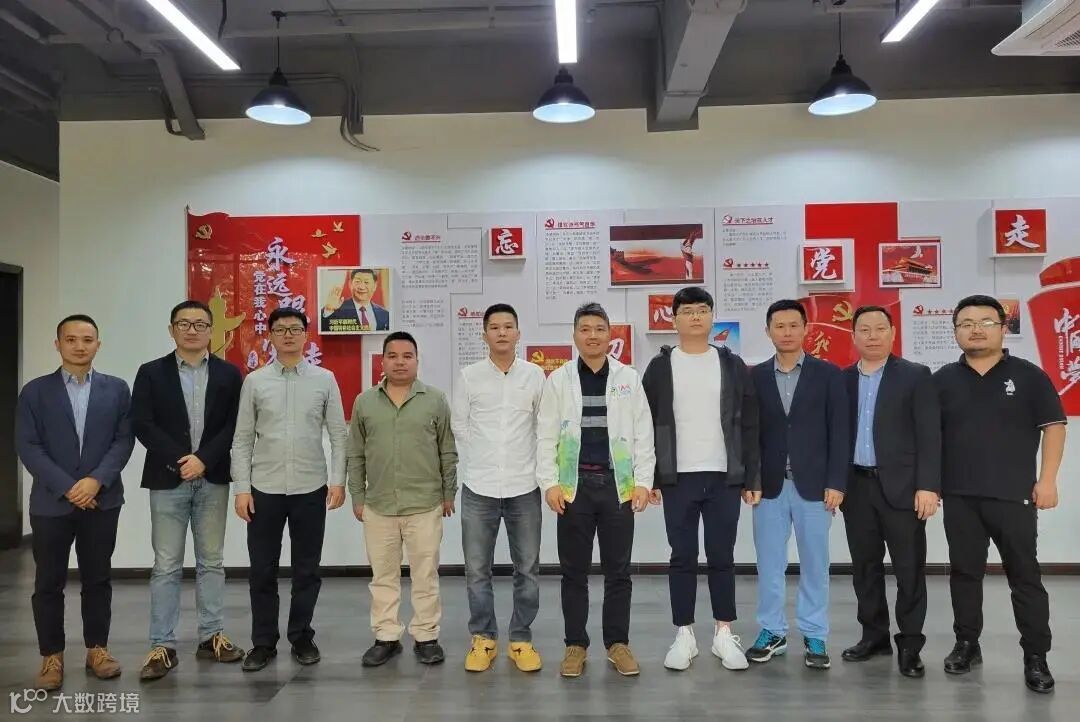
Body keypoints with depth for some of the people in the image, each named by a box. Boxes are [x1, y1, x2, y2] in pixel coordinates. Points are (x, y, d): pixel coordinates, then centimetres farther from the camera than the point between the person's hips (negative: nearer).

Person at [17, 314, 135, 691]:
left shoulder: (116, 389, 5)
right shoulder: (35, 391, 3)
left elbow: (124, 440, -1)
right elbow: (27, 446, -4)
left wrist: (96, 480, -14)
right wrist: (66, 487, -13)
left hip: (102, 499, 1)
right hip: (51, 501, 0)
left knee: (98, 578, 9)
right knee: (49, 582, 6)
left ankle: (97, 648, 21)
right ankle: (51, 656, 18)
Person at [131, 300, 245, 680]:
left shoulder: (229, 374, 5)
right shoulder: (151, 373, 3)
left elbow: (234, 426, -1)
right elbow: (141, 424, -5)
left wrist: (204, 459, -13)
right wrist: (178, 461, -14)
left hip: (213, 480, 1)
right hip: (167, 480, -1)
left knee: (211, 562, 9)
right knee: (166, 566, 2)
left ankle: (212, 636, 19)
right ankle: (162, 646, 9)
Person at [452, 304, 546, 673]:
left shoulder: (535, 375, 1)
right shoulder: (468, 376, 0)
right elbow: (459, 426, 6)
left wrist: (527, 462, 5)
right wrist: (480, 464, 8)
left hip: (524, 487, 0)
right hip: (479, 488, 0)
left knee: (527, 570, 8)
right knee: (477, 570, 8)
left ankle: (521, 640, 22)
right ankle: (483, 639, 23)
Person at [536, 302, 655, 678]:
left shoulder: (629, 378, 5)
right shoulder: (558, 380, 3)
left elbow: (643, 435, 3)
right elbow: (546, 436, 1)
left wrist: (643, 482, -4)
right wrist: (550, 483, -8)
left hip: (618, 485, 1)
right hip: (575, 486, 0)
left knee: (618, 570, 8)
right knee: (574, 571, 7)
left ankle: (617, 643, 21)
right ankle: (575, 644, 20)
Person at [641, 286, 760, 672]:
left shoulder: (732, 365, 5)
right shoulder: (660, 367, 3)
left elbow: (749, 425, 5)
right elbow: (646, 425, 2)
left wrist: (753, 477, 0)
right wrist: (648, 477, -3)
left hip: (724, 477, 1)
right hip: (677, 479, 0)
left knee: (722, 557, 8)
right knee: (682, 558, 6)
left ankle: (724, 634, 21)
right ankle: (684, 636, 17)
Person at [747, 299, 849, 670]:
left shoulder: (828, 374, 1)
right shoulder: (755, 376, 5)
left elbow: (838, 432, -2)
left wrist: (836, 483, -8)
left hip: (814, 484, -1)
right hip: (770, 485, 1)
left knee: (814, 564, 8)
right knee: (769, 564, 7)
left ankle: (814, 636, 20)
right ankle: (772, 632, 20)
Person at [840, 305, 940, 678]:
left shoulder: (916, 376, -1)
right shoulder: (841, 379, 8)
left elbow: (929, 435, -6)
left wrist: (928, 485, -13)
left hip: (901, 485, -3)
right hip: (856, 486, 3)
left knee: (909, 567, 3)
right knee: (864, 566, 11)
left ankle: (909, 644, 14)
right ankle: (874, 635, 24)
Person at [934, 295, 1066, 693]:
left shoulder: (1028, 375, 0)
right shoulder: (943, 380, 6)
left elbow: (1053, 426, 0)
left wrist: (1047, 479, -7)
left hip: (1014, 495, -2)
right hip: (959, 496, 2)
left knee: (1025, 575, 4)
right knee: (965, 572, 11)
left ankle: (1036, 657, 12)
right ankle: (967, 644, 23)